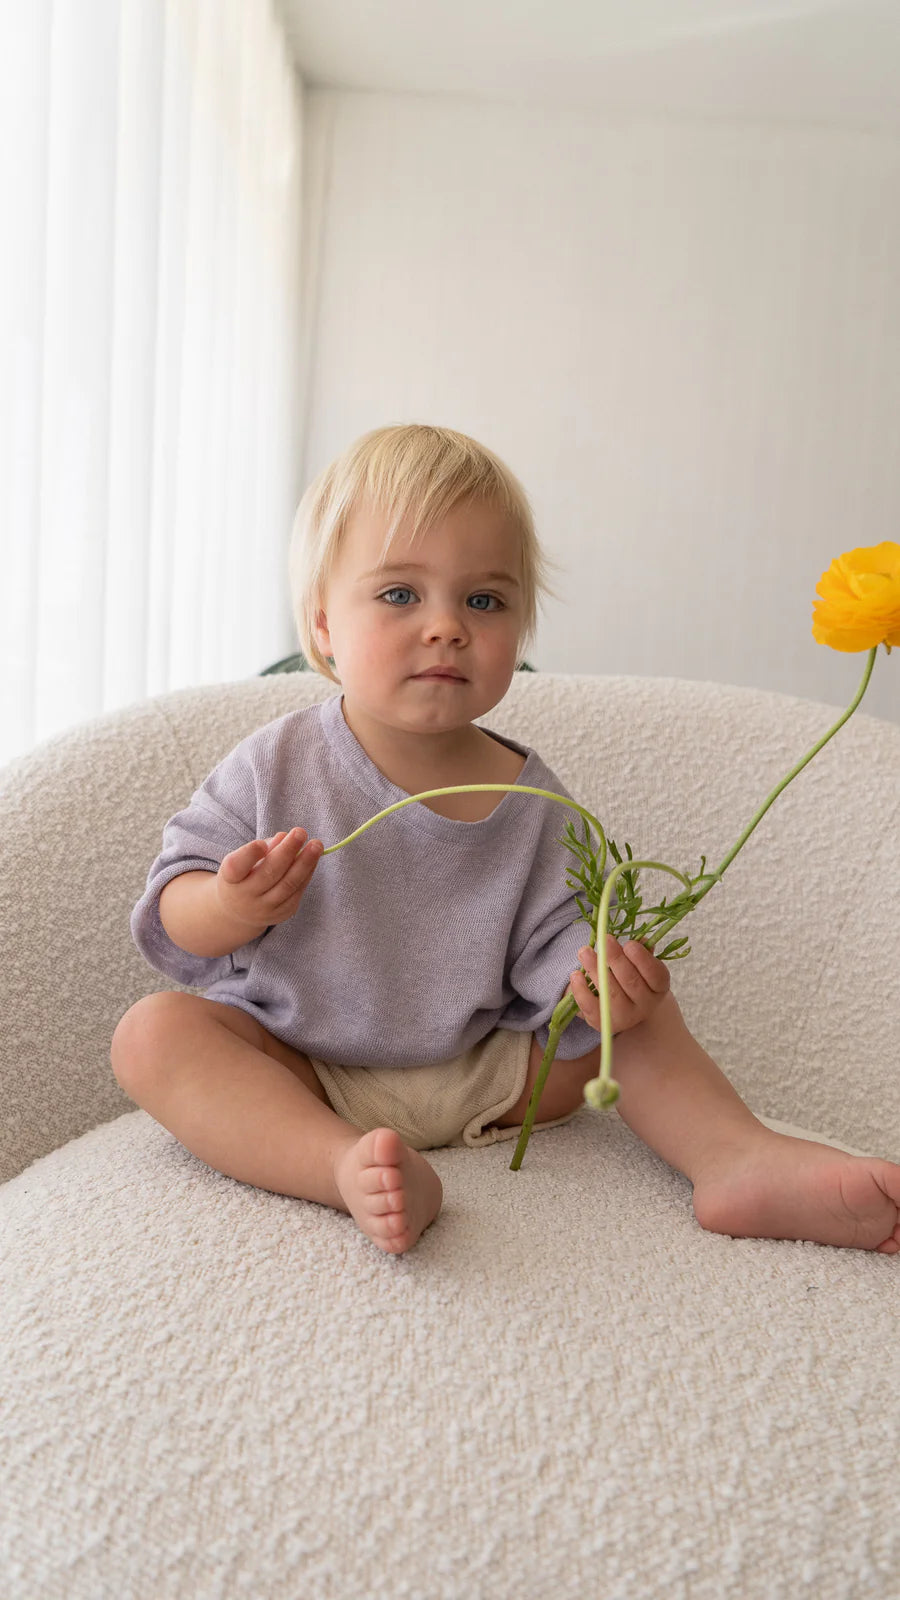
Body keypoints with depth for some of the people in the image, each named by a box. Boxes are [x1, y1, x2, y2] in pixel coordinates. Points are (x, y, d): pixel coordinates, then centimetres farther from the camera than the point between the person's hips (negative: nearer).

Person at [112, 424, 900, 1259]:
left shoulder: (531, 800, -6)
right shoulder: (276, 768, -10)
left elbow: (550, 952, -5)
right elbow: (170, 918, -7)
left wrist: (594, 988, -29)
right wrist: (231, 907, -31)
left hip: (479, 1077, 2)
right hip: (296, 1076, -1)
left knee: (637, 1009, -6)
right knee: (153, 1031, -27)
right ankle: (350, 1169, -41)